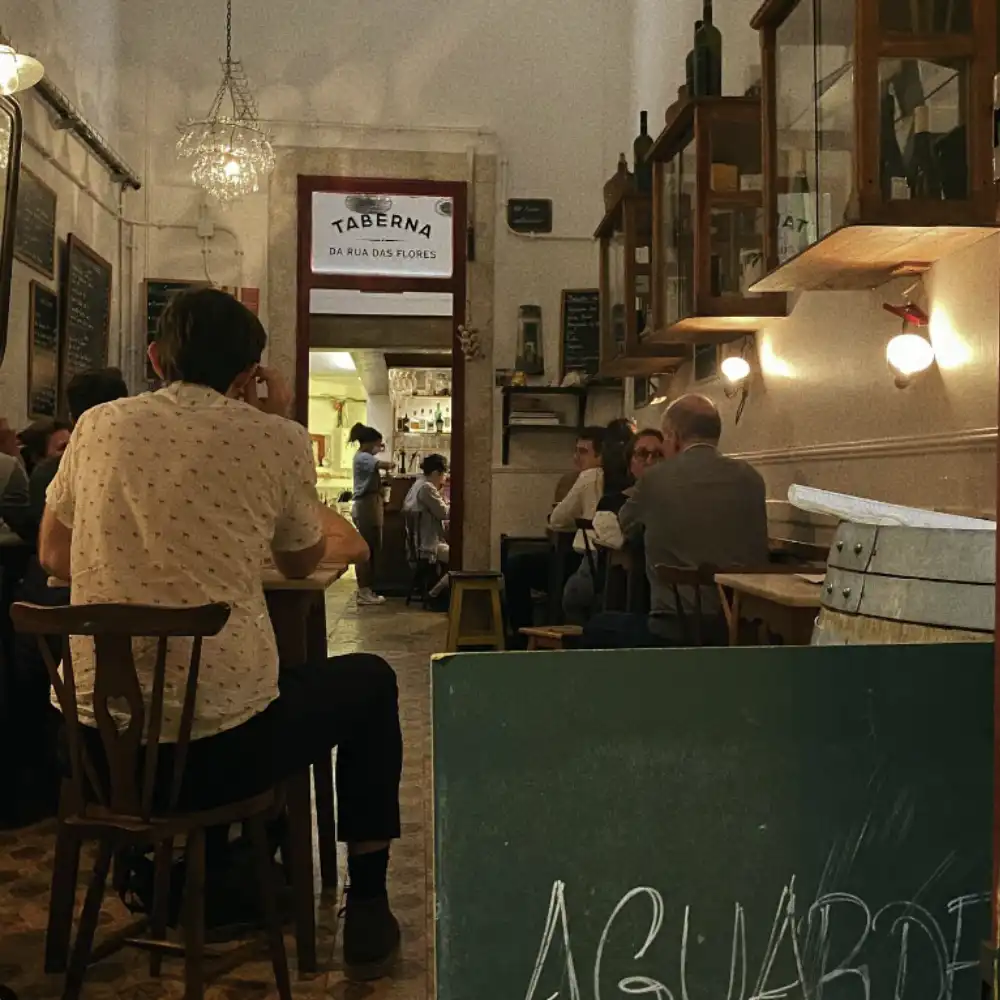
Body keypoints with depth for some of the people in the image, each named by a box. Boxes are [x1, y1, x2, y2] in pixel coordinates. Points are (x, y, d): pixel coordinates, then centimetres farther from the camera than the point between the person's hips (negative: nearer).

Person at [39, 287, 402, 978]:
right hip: (220, 742, -4)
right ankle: (367, 909, 25)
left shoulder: (98, 426, 5)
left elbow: (54, 556, 17)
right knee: (370, 680, 21)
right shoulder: (276, 438, -5)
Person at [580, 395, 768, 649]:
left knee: (596, 629, 22)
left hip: (678, 631, -5)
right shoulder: (751, 479, 3)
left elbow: (625, 524, 14)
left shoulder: (656, 478, -6)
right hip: (745, 629, 5)